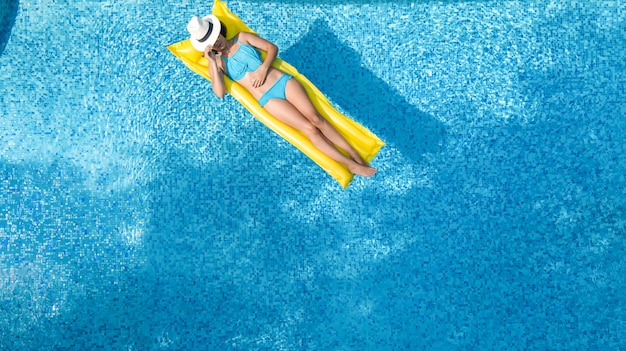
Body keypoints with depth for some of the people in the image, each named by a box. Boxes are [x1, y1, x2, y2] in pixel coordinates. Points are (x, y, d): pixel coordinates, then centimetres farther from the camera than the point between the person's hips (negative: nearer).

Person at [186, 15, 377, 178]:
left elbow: (272, 48, 10)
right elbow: (220, 92, -12)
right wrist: (213, 62, -17)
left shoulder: (242, 37, 9)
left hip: (283, 81, 3)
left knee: (316, 118, -10)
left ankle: (355, 153, -3)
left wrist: (263, 69, -6)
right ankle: (350, 164, -9)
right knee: (309, 128, -13)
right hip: (268, 98, -2)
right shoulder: (216, 62, 3)